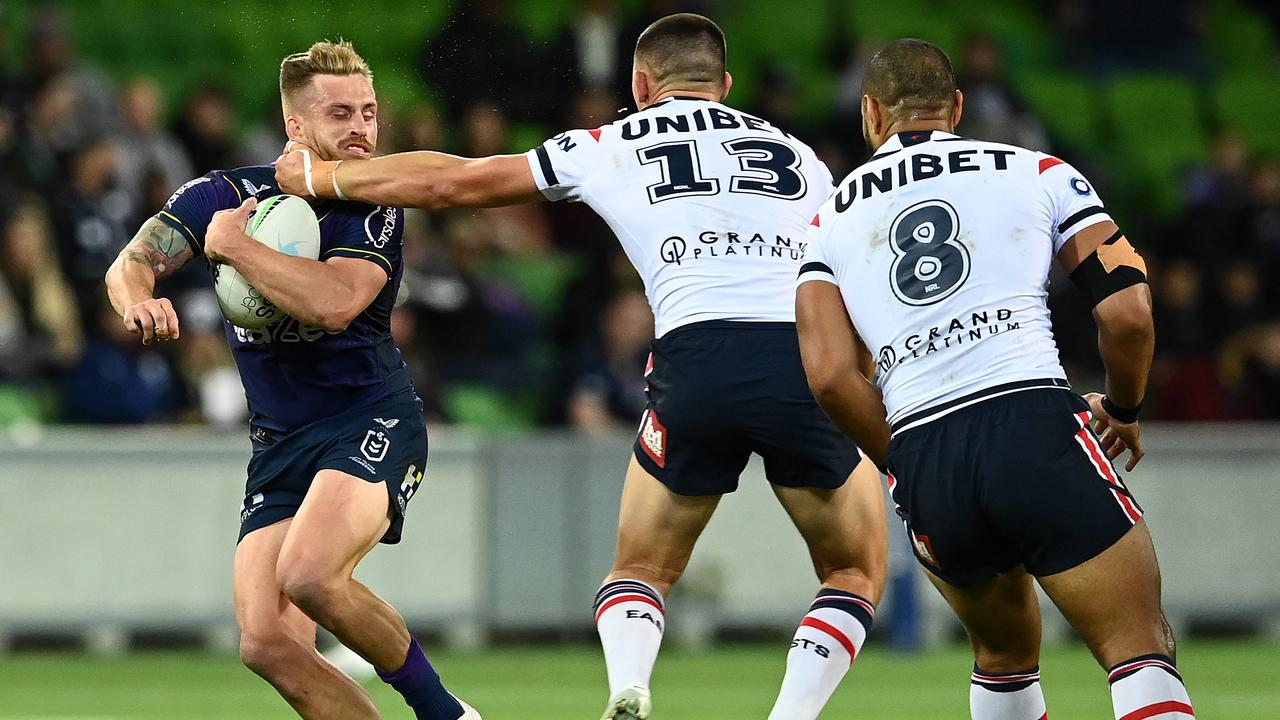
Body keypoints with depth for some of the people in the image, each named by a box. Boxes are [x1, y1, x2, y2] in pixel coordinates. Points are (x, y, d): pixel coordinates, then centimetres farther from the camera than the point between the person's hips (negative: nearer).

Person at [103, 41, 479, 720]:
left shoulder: (375, 209, -6)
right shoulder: (226, 194, 5)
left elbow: (335, 303, -22)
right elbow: (129, 265, 2)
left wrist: (233, 244, -15)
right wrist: (139, 301, -21)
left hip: (371, 417, -5)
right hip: (278, 443, 5)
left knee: (309, 576, -32)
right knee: (268, 644, -12)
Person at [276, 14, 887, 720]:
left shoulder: (612, 146, 21)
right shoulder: (795, 153, 26)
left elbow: (452, 181, 25)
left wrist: (320, 176, 38)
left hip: (697, 357, -1)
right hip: (811, 356, 1)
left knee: (639, 573, 18)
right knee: (856, 575, 18)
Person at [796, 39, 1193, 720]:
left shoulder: (832, 218, 19)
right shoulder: (1040, 172, 15)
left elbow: (830, 375, 6)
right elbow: (1127, 312, 5)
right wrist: (1123, 409, 25)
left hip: (920, 456, 3)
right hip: (1036, 425, -3)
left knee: (1005, 650, 27)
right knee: (1142, 649, -4)